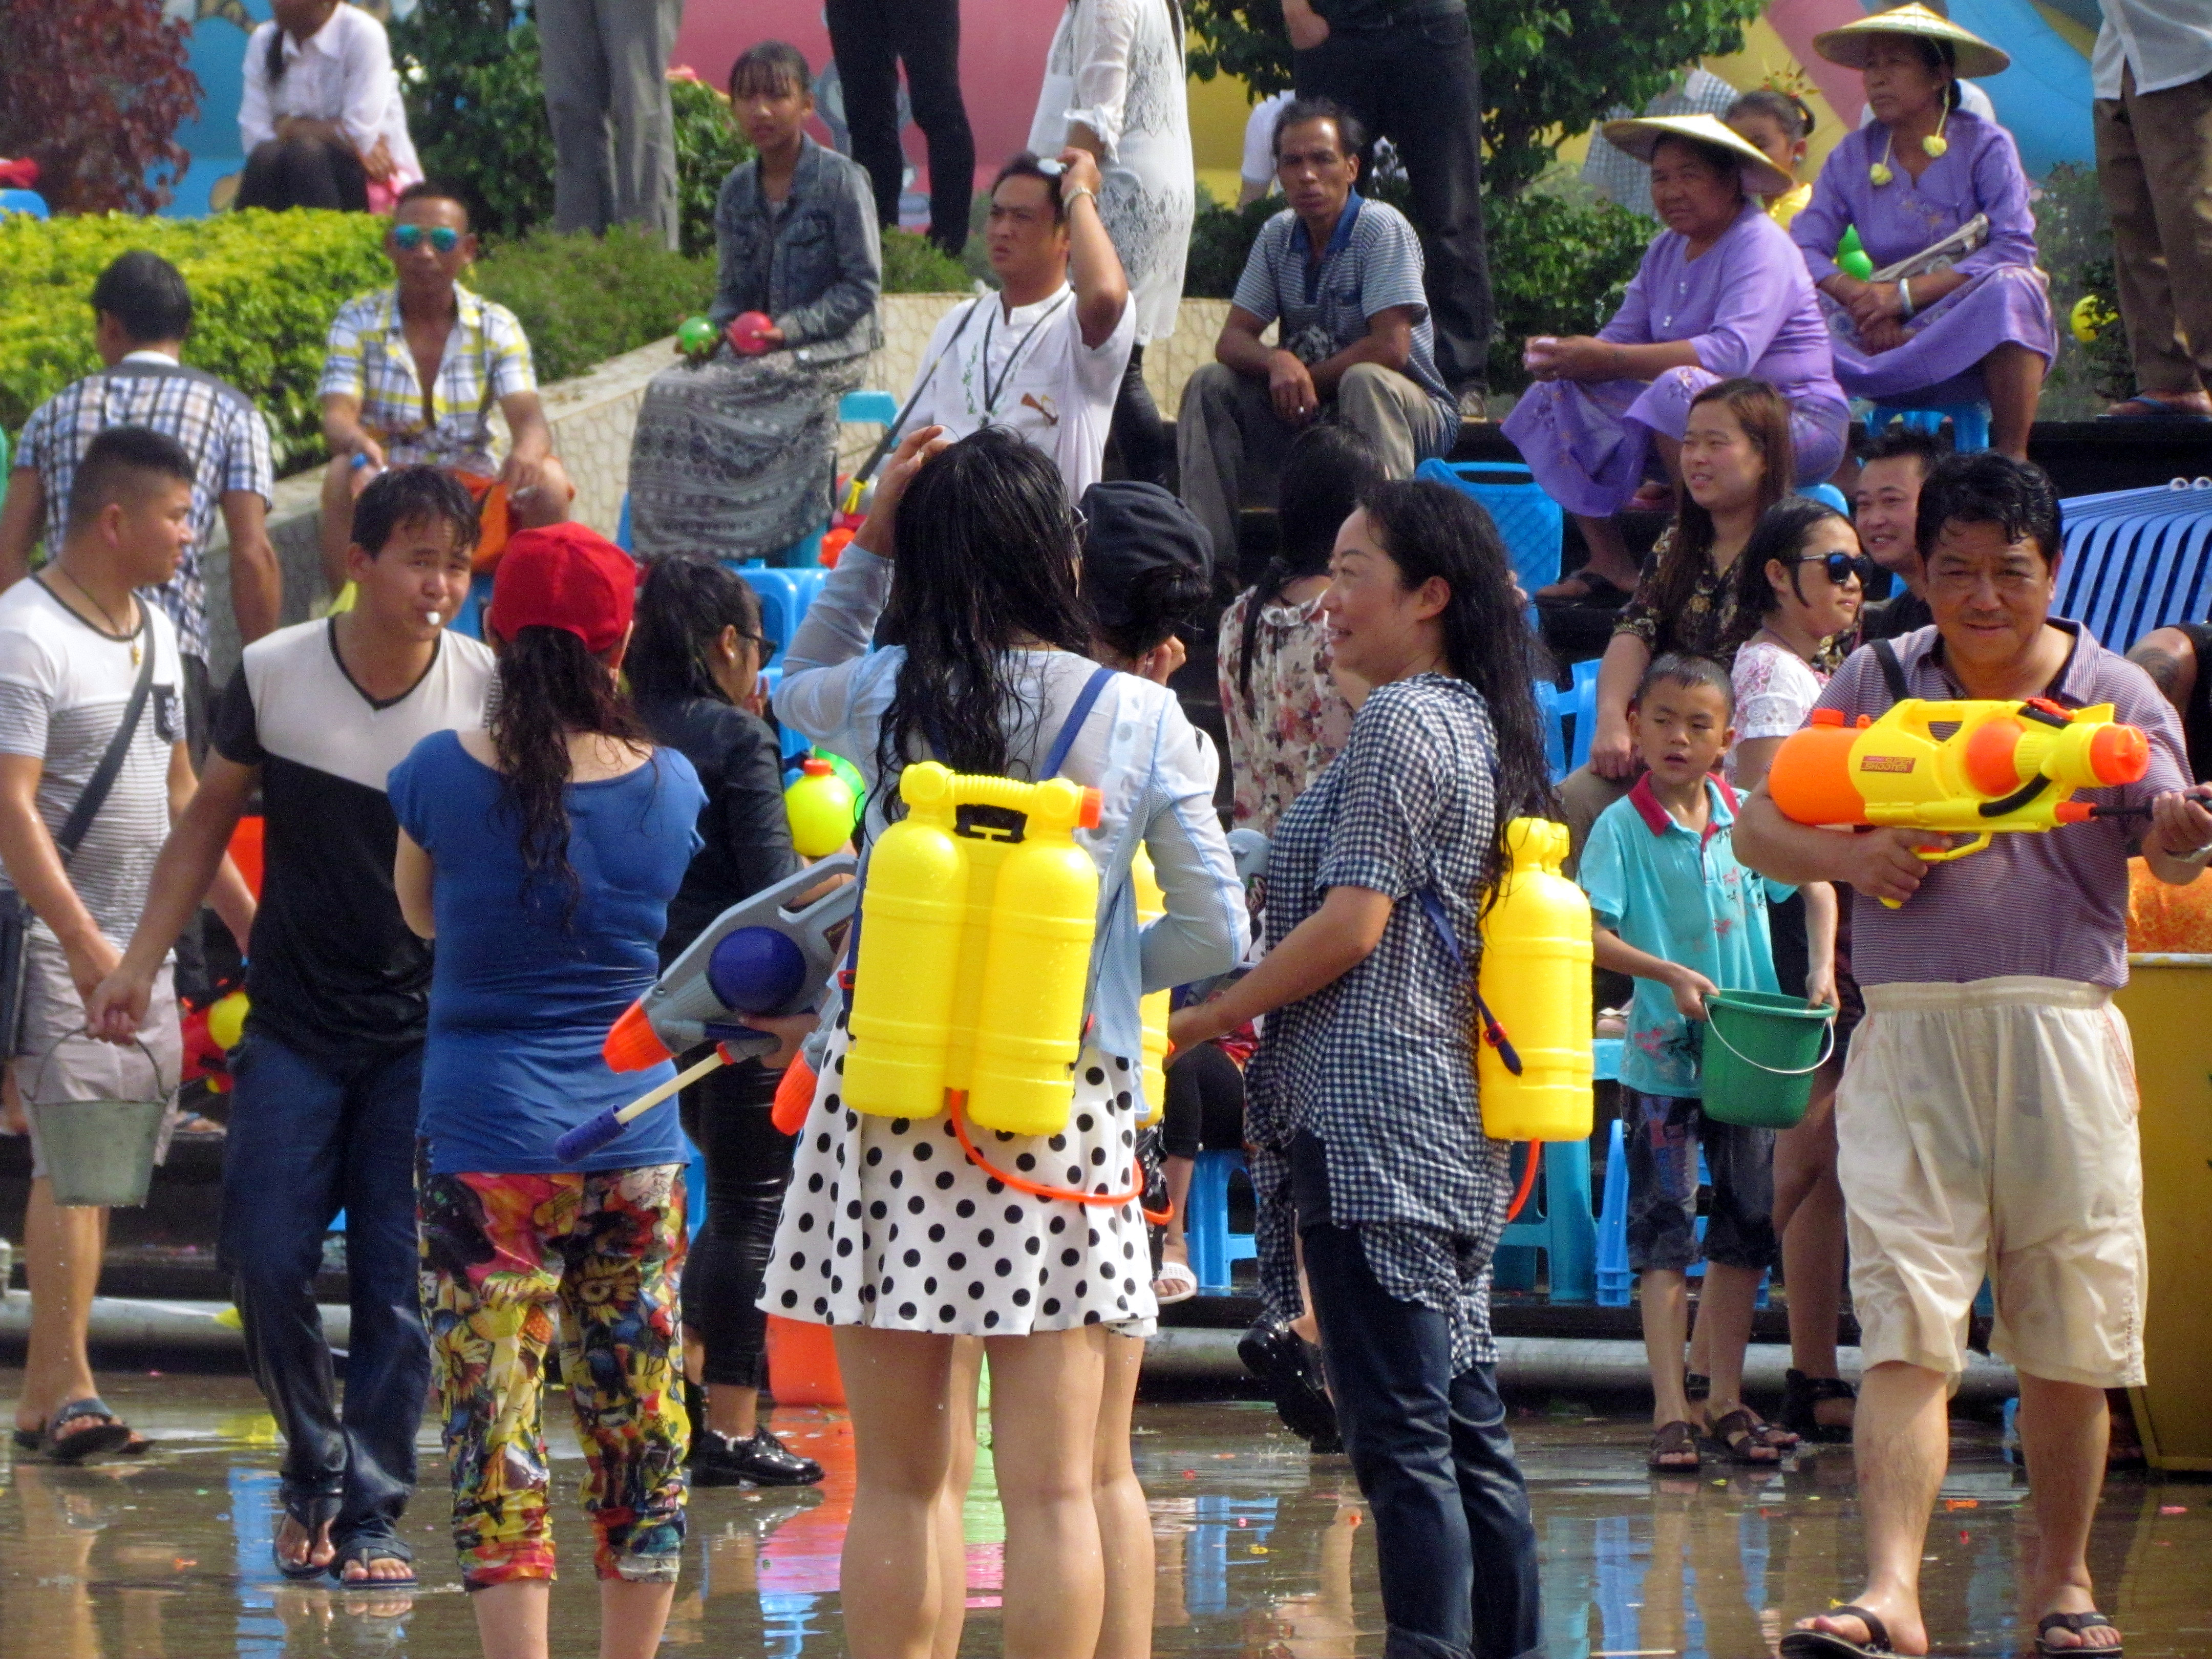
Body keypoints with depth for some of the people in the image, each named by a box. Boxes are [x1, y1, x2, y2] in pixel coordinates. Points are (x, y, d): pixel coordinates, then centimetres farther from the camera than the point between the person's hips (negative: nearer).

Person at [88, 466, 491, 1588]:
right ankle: (316, 1469, 20)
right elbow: (210, 819, 8)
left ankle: (373, 1513, 5)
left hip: (428, 1031, -1)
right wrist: (140, 963, 3)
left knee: (400, 1284, -4)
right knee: (266, 1264, -3)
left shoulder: (490, 690, -8)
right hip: (295, 1022, 1)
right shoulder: (274, 675, -6)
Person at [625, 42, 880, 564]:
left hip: (830, 346, -6)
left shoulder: (841, 181, -5)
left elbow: (863, 286, -8)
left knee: (699, 399, -28)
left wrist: (789, 330, -18)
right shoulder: (736, 190, 13)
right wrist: (710, 331, -5)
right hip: (755, 347, 6)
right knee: (666, 392, -23)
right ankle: (666, 554, -23)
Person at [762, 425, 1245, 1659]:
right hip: (1066, 1108, -1)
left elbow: (798, 686, 26)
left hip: (890, 1103, 1)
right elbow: (1216, 933, 1)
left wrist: (870, 544, 17)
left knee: (899, 1485, 7)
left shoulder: (884, 698, 1)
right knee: (1055, 1487, 1)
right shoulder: (1142, 720, -1)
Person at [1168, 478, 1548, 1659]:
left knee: (1400, 1432, -10)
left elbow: (1353, 921, -16)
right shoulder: (1481, 725, 18)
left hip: (1367, 1117, -10)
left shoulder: (1400, 720, -10)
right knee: (1467, 1426, 10)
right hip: (1452, 1124, 10)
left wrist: (1209, 1019, -8)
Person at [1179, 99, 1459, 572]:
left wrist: (1307, 380, -13)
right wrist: (1277, 362, -24)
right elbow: (1232, 340, -1)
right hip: (1307, 411, 6)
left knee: (1365, 381, -36)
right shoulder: (1278, 236, 4)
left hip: (1407, 410, -6)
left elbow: (1389, 349, -23)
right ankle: (1208, 556, -8)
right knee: (1210, 384, -9)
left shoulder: (1382, 228, -15)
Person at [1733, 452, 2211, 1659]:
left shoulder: (2114, 695, 7)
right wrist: (1847, 857, -11)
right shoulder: (1877, 684, 9)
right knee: (1903, 1327, -10)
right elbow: (1758, 830, 9)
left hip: (2062, 1029, 0)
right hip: (1909, 1029, 0)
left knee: (2067, 1332, 6)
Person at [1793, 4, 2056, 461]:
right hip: (1891, 338, 3)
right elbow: (1804, 248, -6)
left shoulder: (1985, 146, -6)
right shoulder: (1852, 157, 4)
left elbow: (2014, 250, -17)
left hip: (1977, 341, -3)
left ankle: (2012, 461, -30)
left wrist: (1906, 294, -24)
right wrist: (1860, 297, -26)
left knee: (2011, 288, -34)